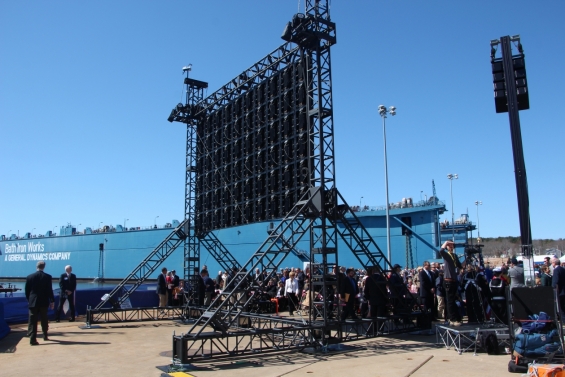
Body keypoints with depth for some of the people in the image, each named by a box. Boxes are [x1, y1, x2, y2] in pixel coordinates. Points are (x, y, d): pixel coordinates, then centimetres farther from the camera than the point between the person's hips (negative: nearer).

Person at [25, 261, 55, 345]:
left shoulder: (29, 277, -1)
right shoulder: (48, 277, -6)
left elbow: (27, 291, 4)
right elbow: (50, 290, -6)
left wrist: (29, 300, 17)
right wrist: (52, 301, 2)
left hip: (33, 302, 0)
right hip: (44, 302, 0)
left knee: (33, 321, -1)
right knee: (44, 319, 16)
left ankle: (33, 339, -10)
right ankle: (45, 336, 27)